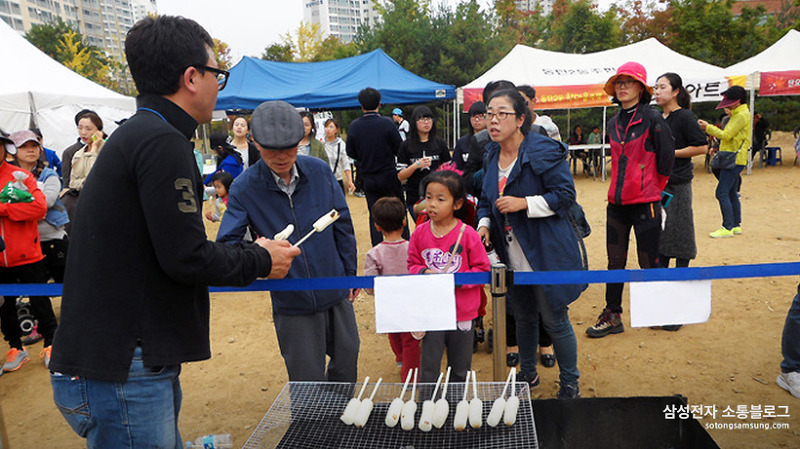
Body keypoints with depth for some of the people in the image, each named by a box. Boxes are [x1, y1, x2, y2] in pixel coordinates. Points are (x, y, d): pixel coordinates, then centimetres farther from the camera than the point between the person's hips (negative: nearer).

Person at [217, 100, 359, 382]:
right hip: (292, 305, -3)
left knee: (347, 365, 21)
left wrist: (350, 274, 9)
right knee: (307, 384, 7)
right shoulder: (245, 188, -11)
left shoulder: (319, 171, -4)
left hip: (337, 295, 3)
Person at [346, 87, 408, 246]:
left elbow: (351, 153, 2)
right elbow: (400, 149, -8)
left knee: (374, 215, 11)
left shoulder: (354, 126, -5)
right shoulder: (387, 123, -12)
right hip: (389, 175, -2)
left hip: (368, 178, 2)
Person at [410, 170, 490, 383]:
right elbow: (412, 265, 7)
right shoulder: (419, 233, -4)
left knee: (460, 369, 18)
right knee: (428, 370, 7)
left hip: (462, 312, -1)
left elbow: (483, 269, -7)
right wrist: (424, 273, -14)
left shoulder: (467, 234, -12)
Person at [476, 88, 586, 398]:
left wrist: (524, 203, -22)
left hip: (546, 254, -6)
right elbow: (486, 199, 18)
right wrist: (484, 224, 0)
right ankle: (528, 374, 40)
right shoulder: (492, 155, 8)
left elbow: (566, 195, -15)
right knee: (523, 317, 20)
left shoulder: (544, 151, -14)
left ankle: (570, 385, 23)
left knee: (555, 320, 3)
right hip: (513, 256, 7)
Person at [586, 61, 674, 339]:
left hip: (645, 204, -5)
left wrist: (653, 189, 6)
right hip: (617, 203, 6)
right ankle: (612, 316, 19)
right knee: (615, 262, 10)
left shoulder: (652, 119, -8)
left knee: (648, 264, 3)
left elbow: (666, 158, -5)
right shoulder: (613, 123, 10)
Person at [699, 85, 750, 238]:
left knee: (722, 193, -12)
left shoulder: (742, 115, -13)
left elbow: (726, 135, -17)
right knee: (731, 194, 13)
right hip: (733, 160, 10)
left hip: (734, 161, -10)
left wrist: (708, 127, -10)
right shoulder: (737, 114, 19)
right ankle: (736, 225, 19)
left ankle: (728, 228, -9)